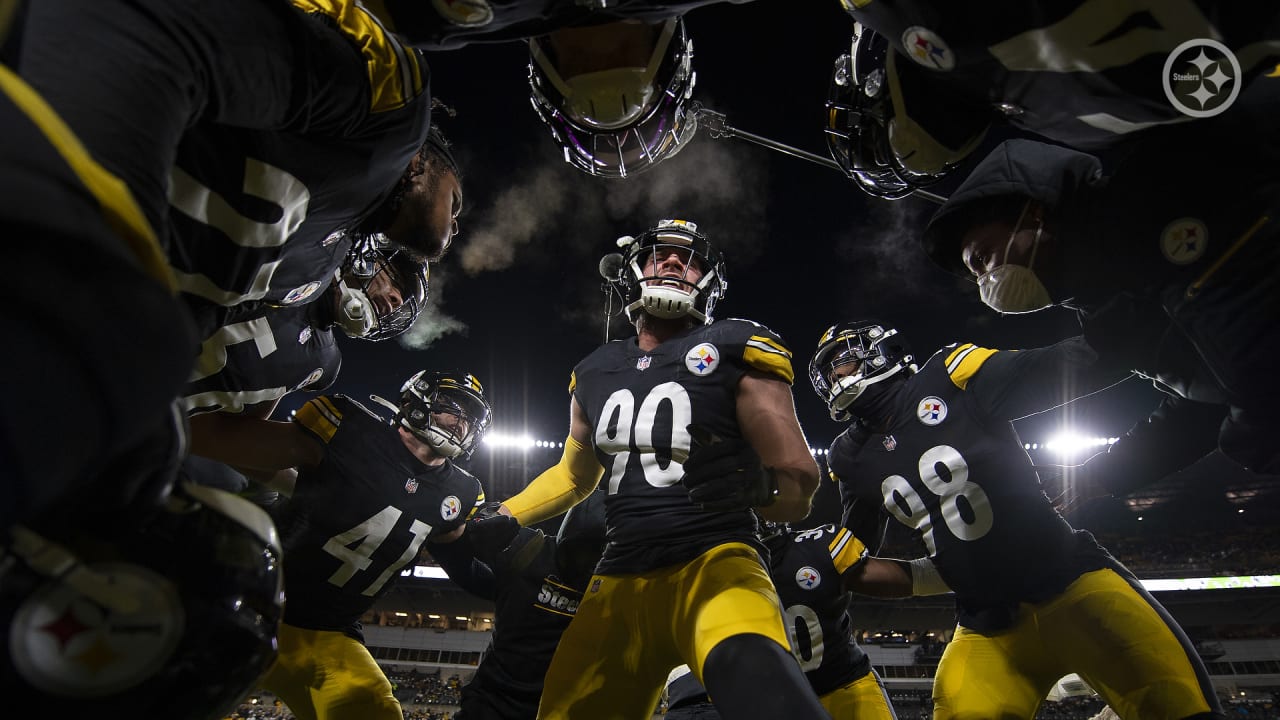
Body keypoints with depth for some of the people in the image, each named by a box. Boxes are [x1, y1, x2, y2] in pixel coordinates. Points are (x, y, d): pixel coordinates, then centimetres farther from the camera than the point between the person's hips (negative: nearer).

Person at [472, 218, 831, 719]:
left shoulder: (733, 350, 0)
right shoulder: (594, 374, 15)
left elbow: (799, 480, 0)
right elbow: (574, 475, 31)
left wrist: (754, 486, -15)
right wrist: (496, 521, 25)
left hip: (713, 561, -5)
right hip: (620, 579, 6)